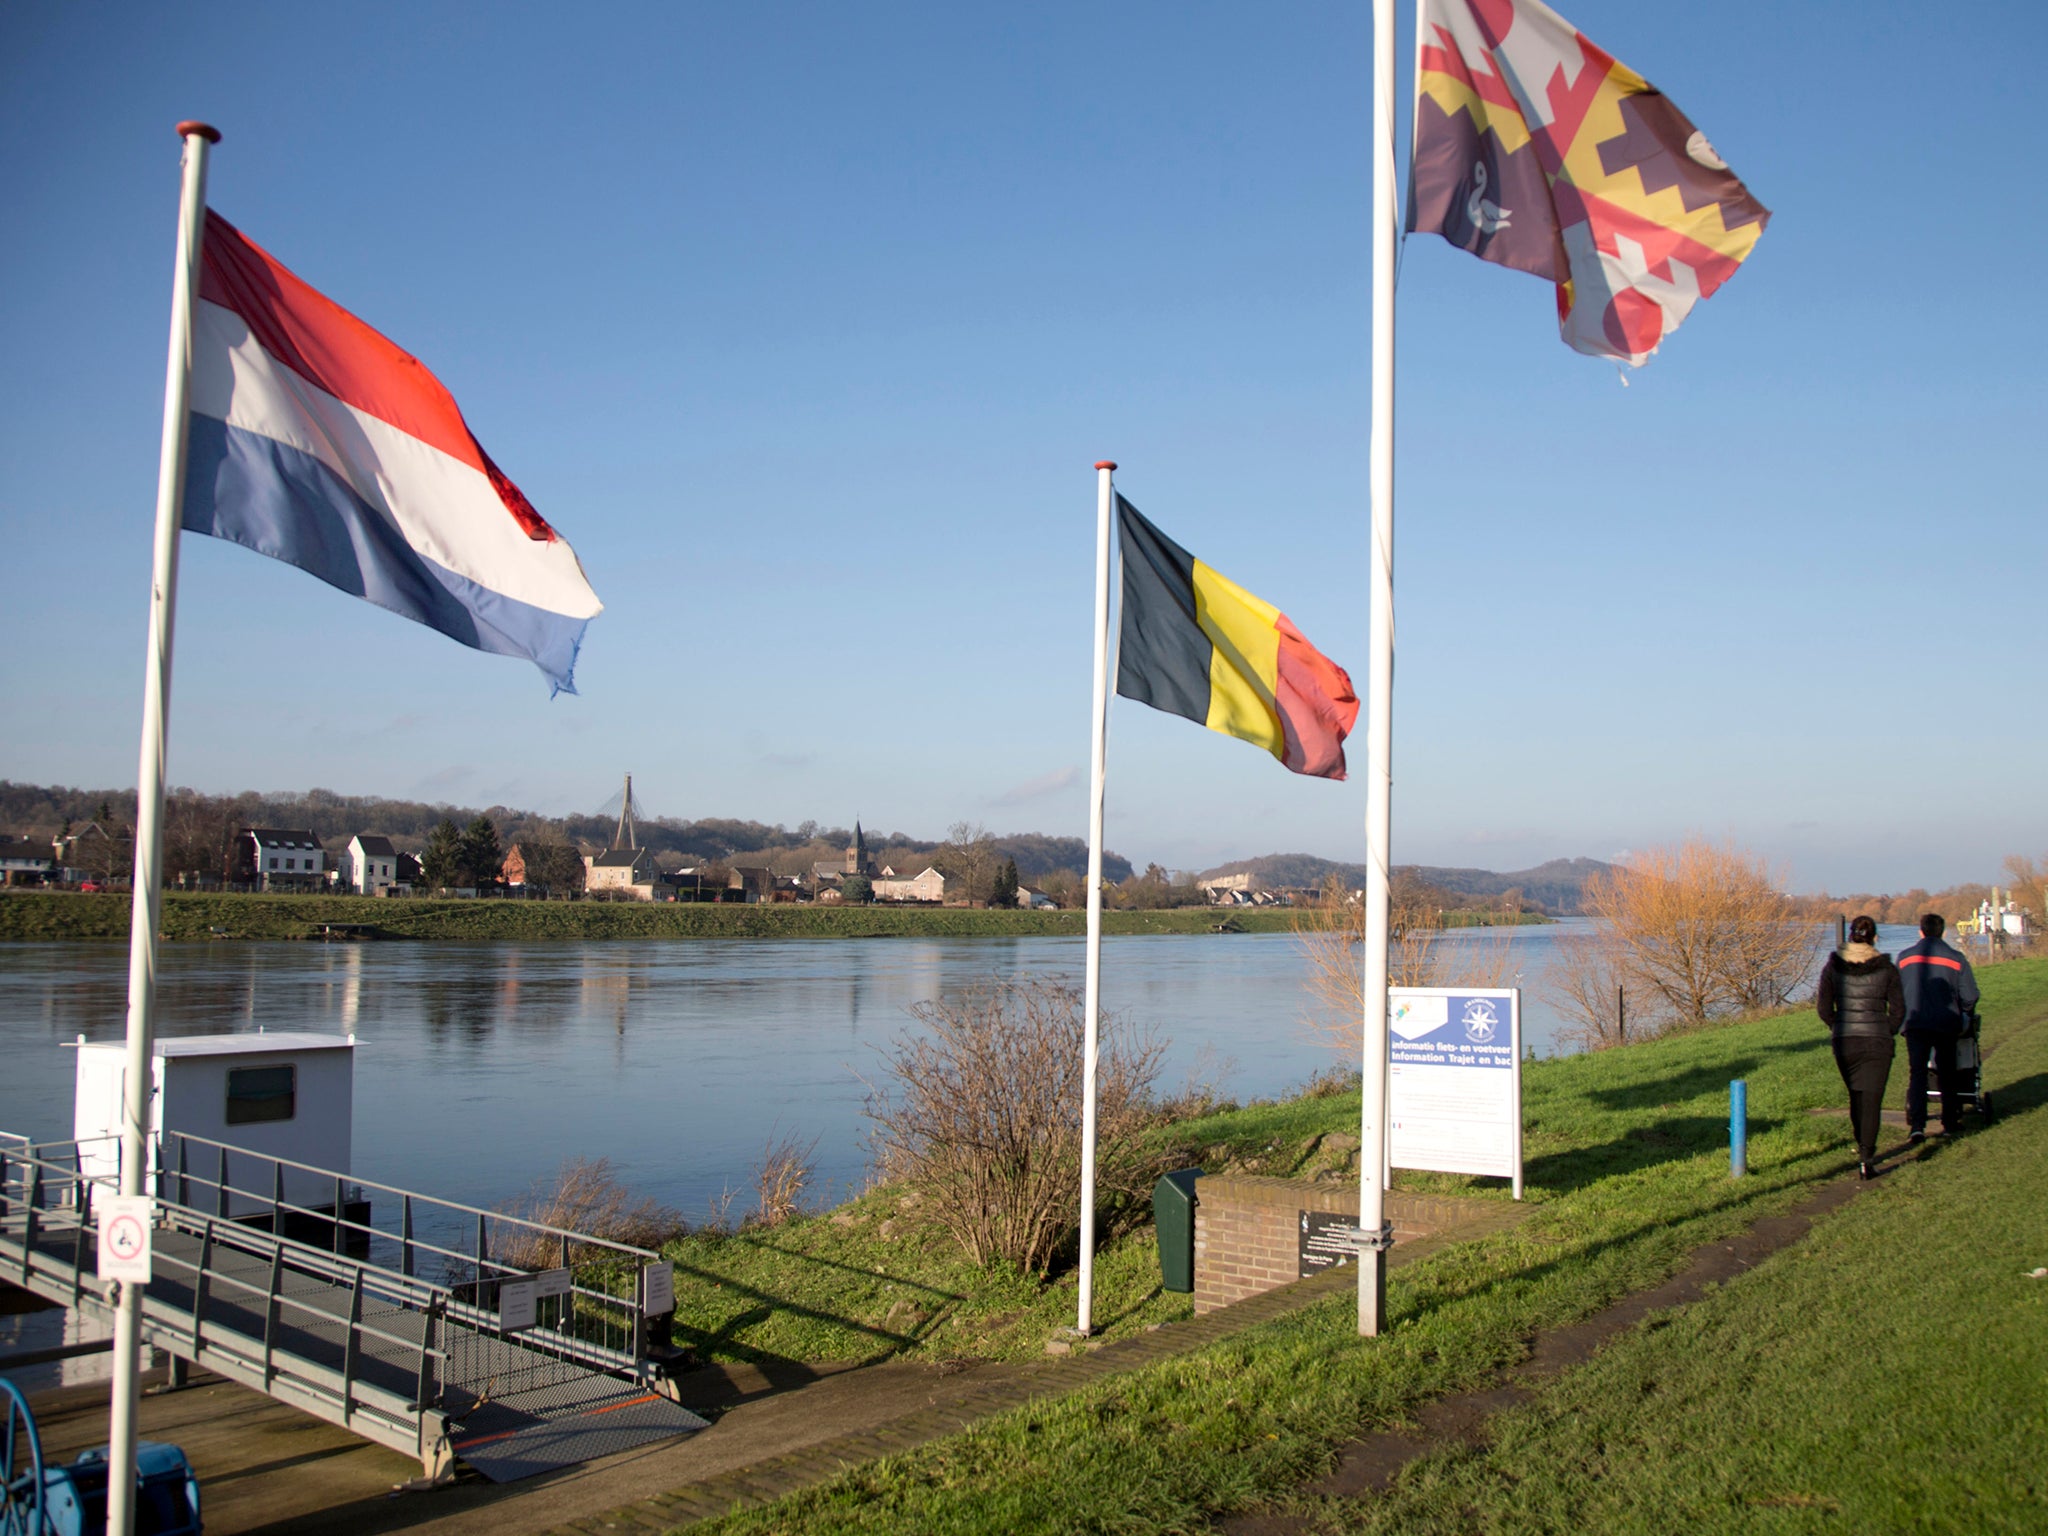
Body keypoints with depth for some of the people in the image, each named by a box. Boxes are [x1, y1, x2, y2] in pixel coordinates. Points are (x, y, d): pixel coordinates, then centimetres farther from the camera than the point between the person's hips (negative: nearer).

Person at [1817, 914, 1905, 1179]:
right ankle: (1866, 1159, -12)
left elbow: (1823, 1006, -1)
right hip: (1877, 1042, -2)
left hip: (1844, 1041, 2)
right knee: (1872, 1099, -1)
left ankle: (1864, 1149, 34)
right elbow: (1898, 1010, -1)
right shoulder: (1886, 968, -3)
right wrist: (1886, 1032, 13)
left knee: (1855, 1095, 20)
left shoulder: (1833, 966, -1)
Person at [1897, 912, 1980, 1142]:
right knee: (1947, 1075, 15)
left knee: (1916, 1074, 0)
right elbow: (1969, 996, 1)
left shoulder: (1904, 957, 4)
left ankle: (1916, 1125, -12)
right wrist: (1963, 1016, 20)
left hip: (1915, 1025, 0)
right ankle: (1950, 1123, 22)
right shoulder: (1955, 958, 0)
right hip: (1946, 1024, 0)